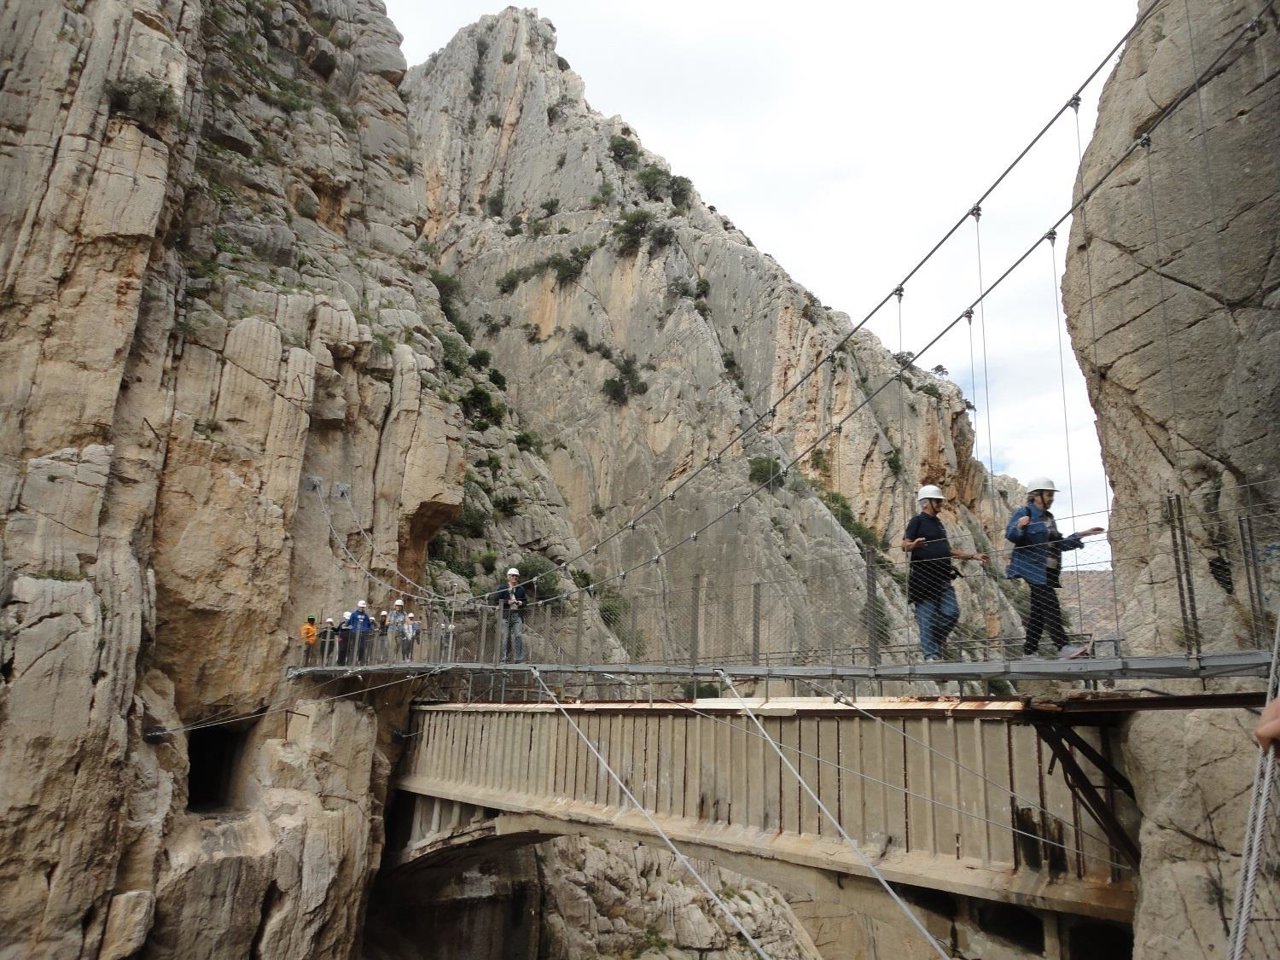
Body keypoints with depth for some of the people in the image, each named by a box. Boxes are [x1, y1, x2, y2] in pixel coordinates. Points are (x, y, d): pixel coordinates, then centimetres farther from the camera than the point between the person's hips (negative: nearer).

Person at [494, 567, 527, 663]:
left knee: (518, 635, -12)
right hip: (505, 615, -1)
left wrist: (521, 603, -1)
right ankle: (506, 658, 9)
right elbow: (495, 600, 0)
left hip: (517, 615, 1)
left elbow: (525, 601, 22)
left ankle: (519, 658, -10)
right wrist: (507, 602, -10)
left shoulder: (521, 589, 15)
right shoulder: (503, 588, 7)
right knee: (506, 637, 0)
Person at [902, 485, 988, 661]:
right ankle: (931, 654, -2)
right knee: (927, 616, -6)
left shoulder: (938, 523, 23)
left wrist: (973, 556, 26)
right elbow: (905, 545, -12)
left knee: (951, 612, 0)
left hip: (942, 576, 8)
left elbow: (948, 550, 29)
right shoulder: (917, 521, -2)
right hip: (923, 575, -8)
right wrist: (914, 545, -35)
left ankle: (937, 640, 20)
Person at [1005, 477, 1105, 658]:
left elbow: (1059, 544, 25)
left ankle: (1029, 650, 11)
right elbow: (1010, 535, -18)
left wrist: (1082, 535, 21)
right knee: (1050, 606, -14)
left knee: (1039, 609, 8)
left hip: (1047, 571, 9)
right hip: (1033, 568, -9)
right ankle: (1063, 647, -15)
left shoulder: (1048, 517, 21)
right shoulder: (1023, 513, -6)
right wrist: (1019, 526, -39)